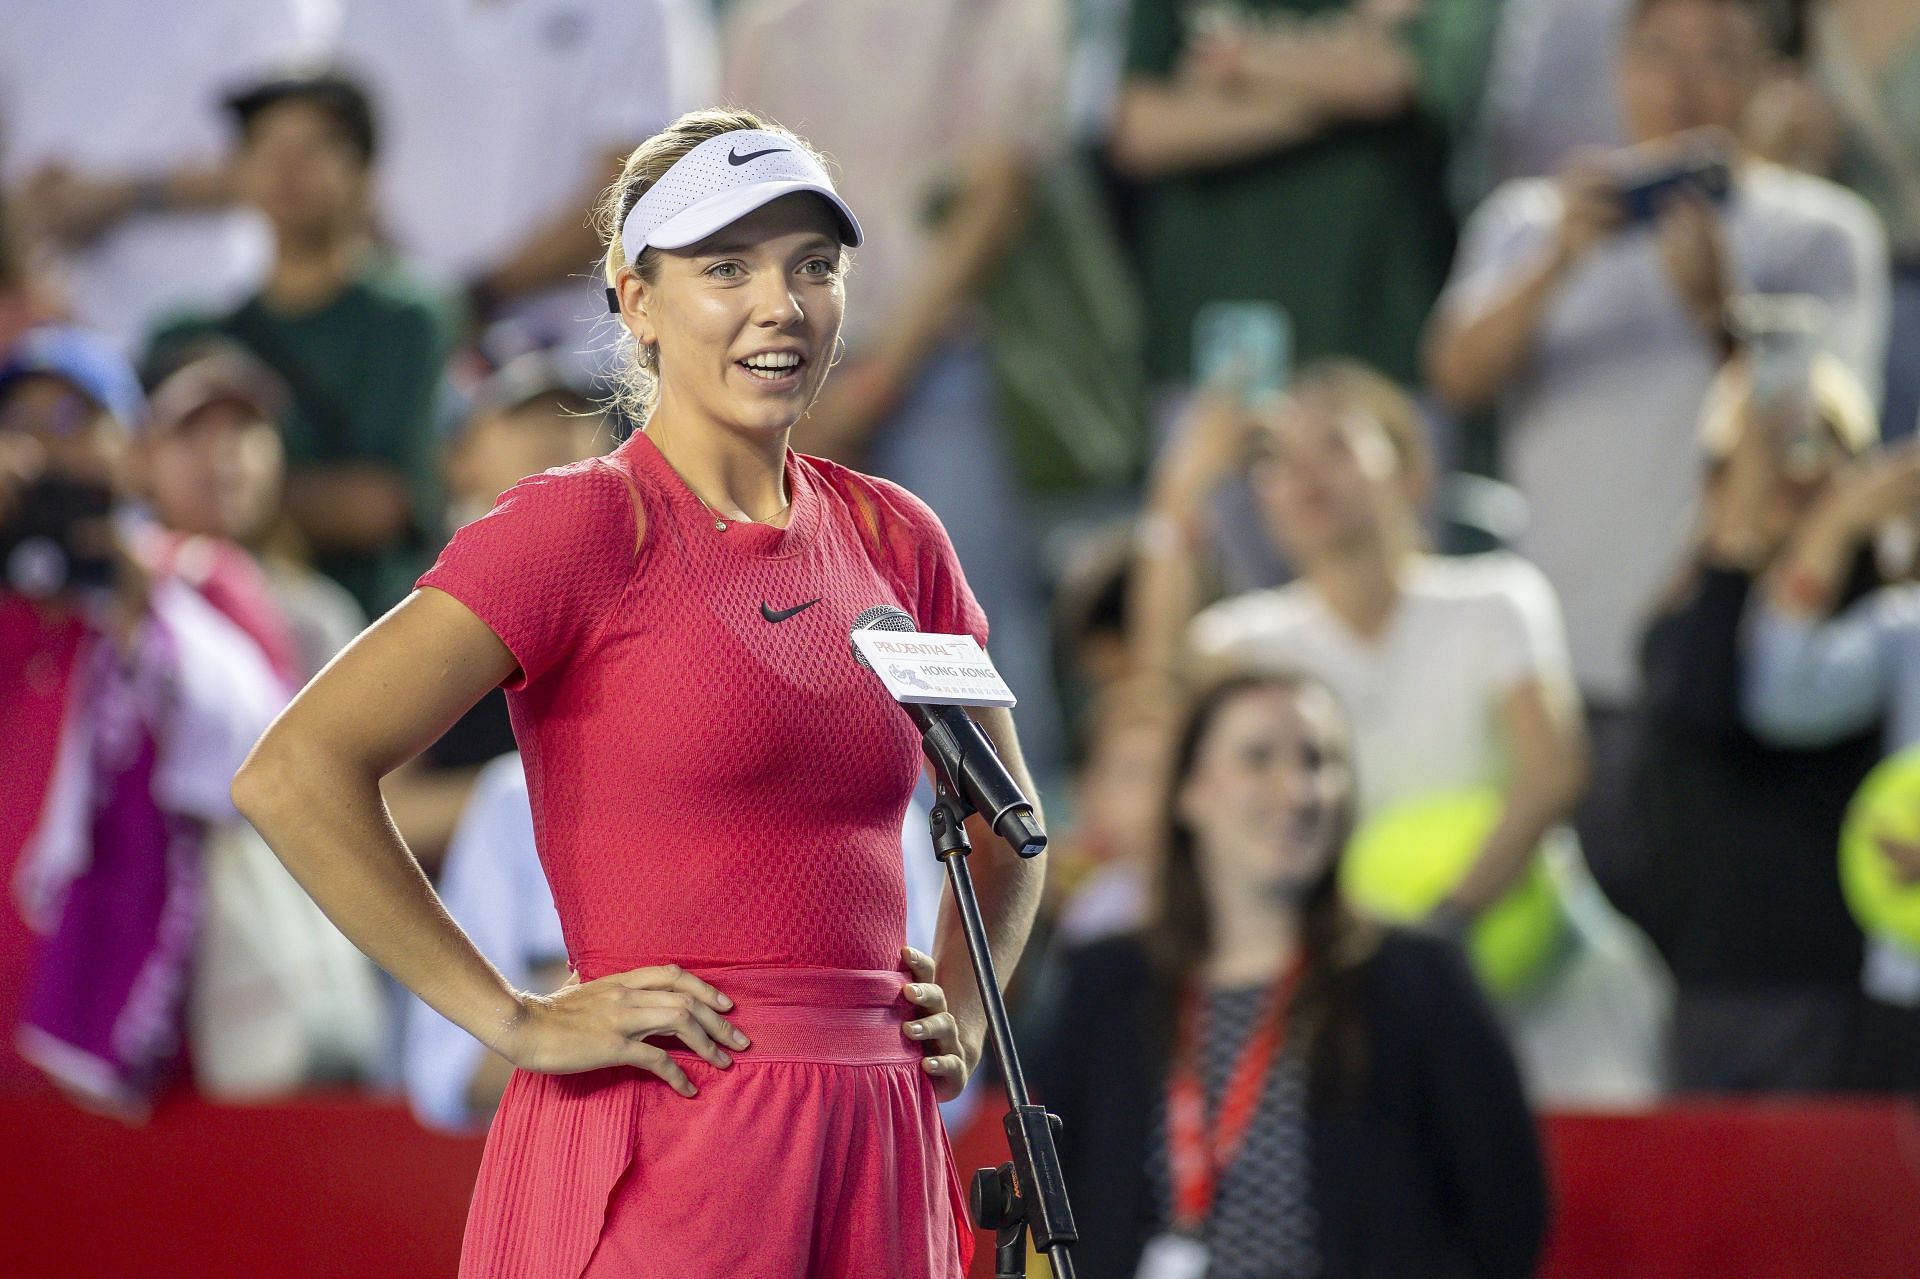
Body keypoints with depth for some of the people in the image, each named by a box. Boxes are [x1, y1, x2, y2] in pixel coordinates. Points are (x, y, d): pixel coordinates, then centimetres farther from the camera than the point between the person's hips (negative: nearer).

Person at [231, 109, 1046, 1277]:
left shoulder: (891, 538, 12)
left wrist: (962, 1013, 14)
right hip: (660, 1154, -6)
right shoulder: (587, 525, -5)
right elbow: (295, 775, -15)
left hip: (873, 1153, 6)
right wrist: (513, 1021, -13)